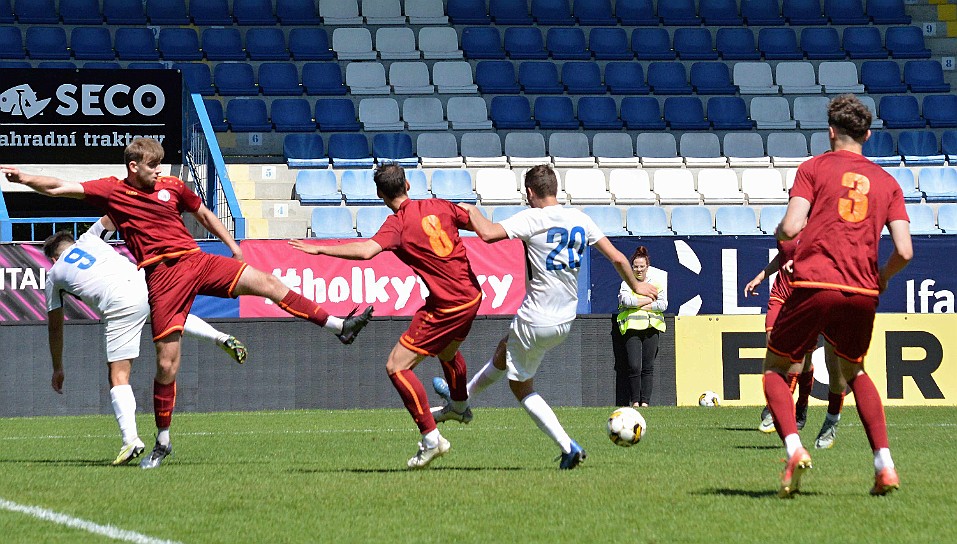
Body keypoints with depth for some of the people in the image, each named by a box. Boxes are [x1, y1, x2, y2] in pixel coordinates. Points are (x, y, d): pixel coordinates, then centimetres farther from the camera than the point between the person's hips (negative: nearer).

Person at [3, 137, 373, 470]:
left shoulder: (172, 187, 11)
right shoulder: (111, 191, 2)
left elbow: (204, 215, 25)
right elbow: (58, 188, 2)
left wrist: (234, 248, 21)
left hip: (195, 261, 3)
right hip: (161, 277, -3)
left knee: (266, 282, -13)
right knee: (166, 363, -6)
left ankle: (338, 326, -8)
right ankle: (162, 442, 8)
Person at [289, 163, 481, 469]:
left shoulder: (397, 224, -17)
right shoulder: (439, 206, 2)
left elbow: (366, 251, -34)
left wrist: (319, 249, -30)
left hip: (446, 306, -8)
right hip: (472, 295, 8)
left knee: (397, 366, -5)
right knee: (447, 350, 36)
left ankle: (431, 438, -9)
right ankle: (460, 407, 60)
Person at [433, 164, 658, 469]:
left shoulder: (533, 219, -17)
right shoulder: (580, 220, 2)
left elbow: (487, 233, -28)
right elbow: (618, 259, 4)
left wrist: (471, 211, -7)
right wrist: (636, 287, 22)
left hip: (535, 321, -7)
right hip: (566, 319, 7)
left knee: (521, 387, 11)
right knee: (503, 351, 29)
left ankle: (568, 447, 0)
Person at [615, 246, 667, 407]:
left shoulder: (657, 283, 12)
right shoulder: (627, 283, 7)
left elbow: (663, 304, -1)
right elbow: (626, 300, -13)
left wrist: (640, 305, -7)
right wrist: (650, 299, -7)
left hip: (651, 327, 2)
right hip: (632, 327, -2)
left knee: (648, 368, 0)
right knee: (634, 367, -11)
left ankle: (645, 401, 2)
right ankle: (635, 401, -4)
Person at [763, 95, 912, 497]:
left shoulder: (814, 168, 5)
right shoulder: (886, 182, 13)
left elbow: (791, 228, -8)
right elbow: (904, 251, 3)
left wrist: (779, 233, 16)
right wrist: (882, 279, 23)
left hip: (813, 284, -3)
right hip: (862, 293, 3)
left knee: (776, 370, 12)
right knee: (854, 371, 26)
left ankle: (794, 449, -14)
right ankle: (884, 464, 11)